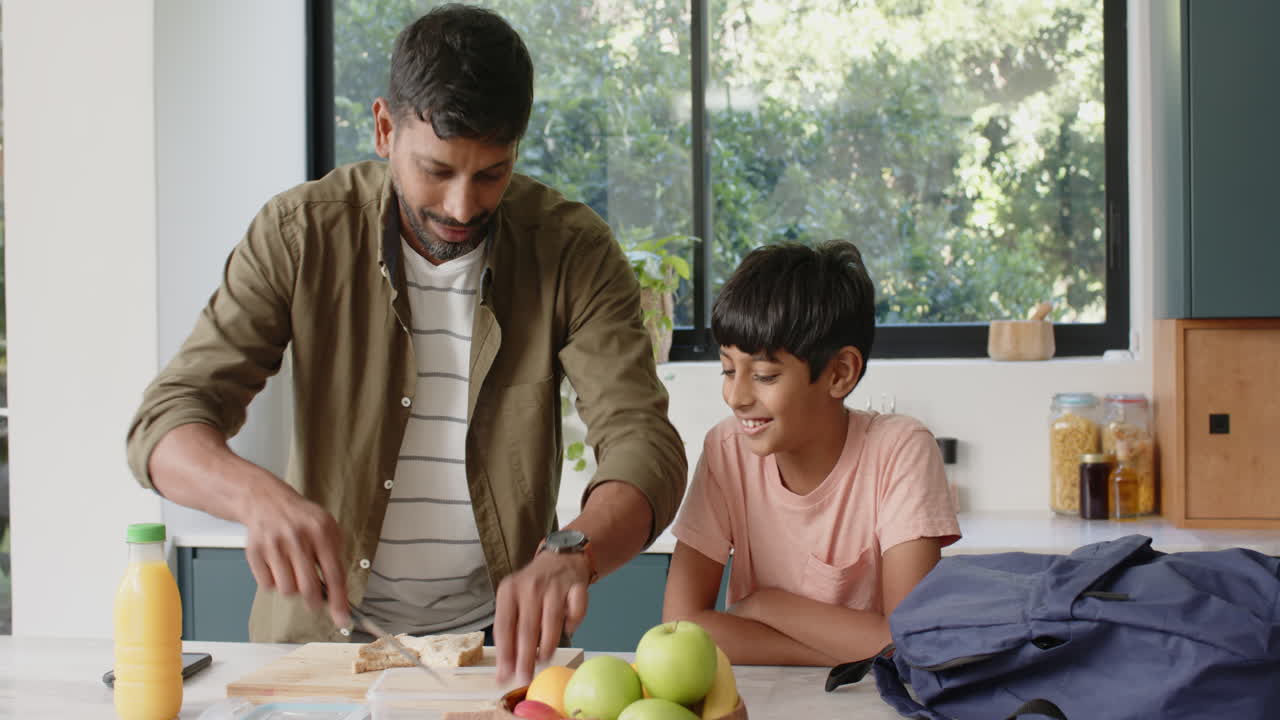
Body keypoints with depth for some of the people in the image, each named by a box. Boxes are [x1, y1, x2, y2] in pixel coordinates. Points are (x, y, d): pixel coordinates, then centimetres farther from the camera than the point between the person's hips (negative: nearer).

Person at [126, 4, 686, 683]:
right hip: (320, 627, -1)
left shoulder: (573, 250, -8)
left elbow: (644, 447, -16)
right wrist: (259, 494, -34)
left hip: (497, 630, 1)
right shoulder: (300, 233, -8)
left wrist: (572, 554, -39)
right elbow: (165, 424, -10)